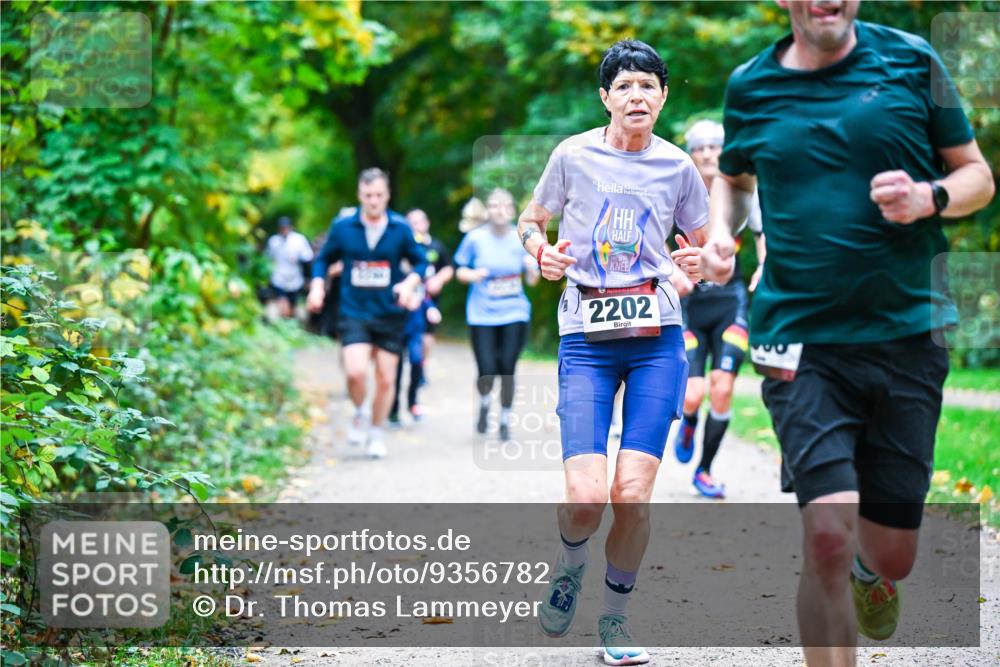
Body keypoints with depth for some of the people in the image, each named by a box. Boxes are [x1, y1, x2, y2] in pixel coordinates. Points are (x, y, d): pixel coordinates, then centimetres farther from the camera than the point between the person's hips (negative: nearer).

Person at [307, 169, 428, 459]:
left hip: (390, 315, 1)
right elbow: (323, 259, 11)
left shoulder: (400, 228, -3)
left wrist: (410, 283, -12)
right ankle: (359, 414, 13)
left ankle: (376, 433, 27)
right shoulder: (343, 226, -3)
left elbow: (420, 261, 7)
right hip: (354, 313, -1)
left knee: (386, 380, 5)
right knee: (356, 372, -20)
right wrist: (318, 286, -5)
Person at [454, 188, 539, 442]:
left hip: (514, 315, 1)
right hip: (482, 315, -1)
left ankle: (505, 421, 16)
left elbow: (532, 280, 6)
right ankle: (484, 403, 26)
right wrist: (472, 275, -13)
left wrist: (532, 269, -16)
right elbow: (460, 270, 8)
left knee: (507, 370, -5)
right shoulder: (476, 238, -2)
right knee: (487, 373, -9)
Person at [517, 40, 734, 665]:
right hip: (586, 339, -1)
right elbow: (532, 221, 16)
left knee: (633, 494, -7)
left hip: (657, 337, 1)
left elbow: (719, 262, 14)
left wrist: (711, 260, -9)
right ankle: (571, 561, 22)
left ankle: (616, 614, 17)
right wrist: (542, 251, -6)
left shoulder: (678, 166, 5)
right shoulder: (573, 155, 1)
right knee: (587, 498, -14)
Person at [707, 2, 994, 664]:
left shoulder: (913, 61, 2)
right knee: (828, 536, -16)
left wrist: (929, 199, -13)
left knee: (893, 554, 9)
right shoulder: (750, 86, 5)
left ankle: (868, 572, 47)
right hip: (803, 342, -1)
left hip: (908, 334, 1)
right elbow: (732, 176, 25)